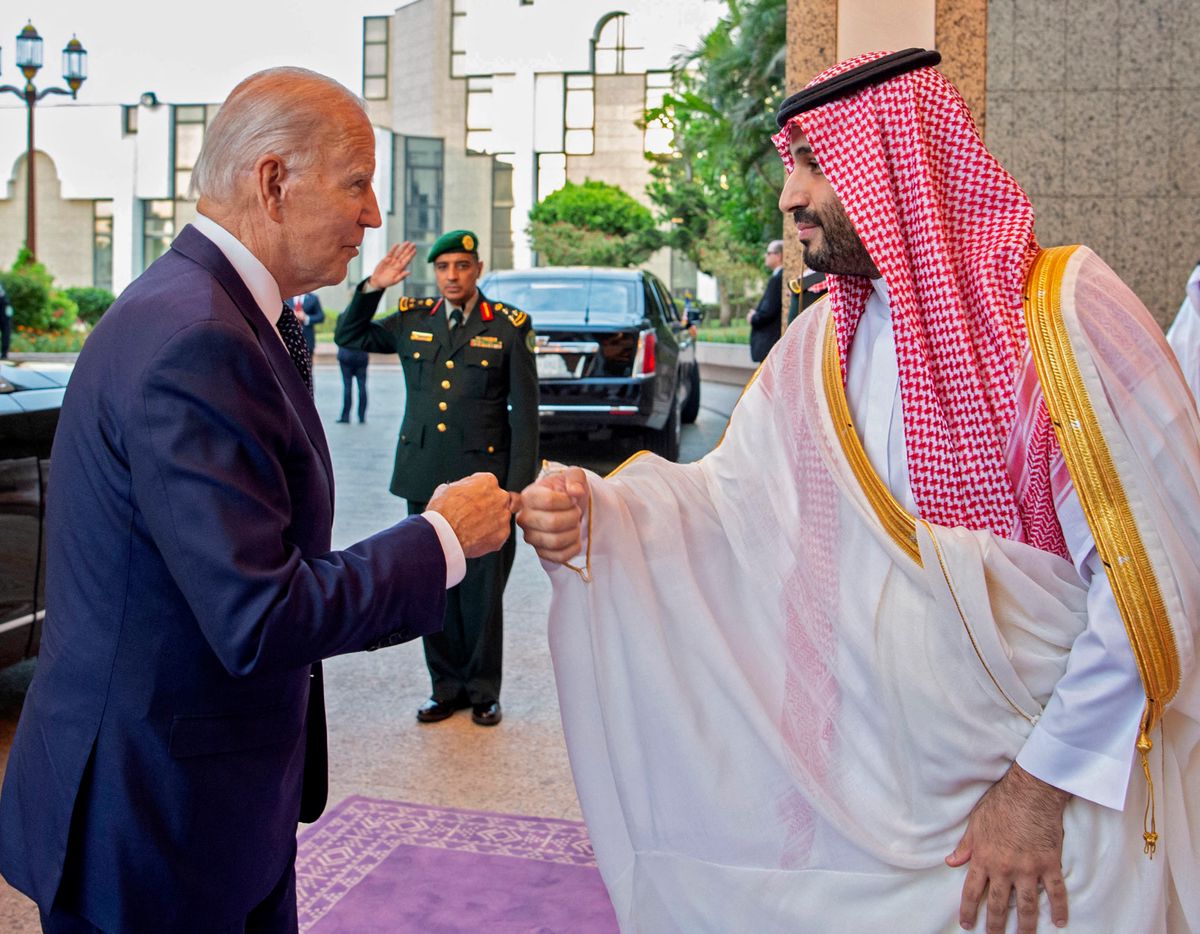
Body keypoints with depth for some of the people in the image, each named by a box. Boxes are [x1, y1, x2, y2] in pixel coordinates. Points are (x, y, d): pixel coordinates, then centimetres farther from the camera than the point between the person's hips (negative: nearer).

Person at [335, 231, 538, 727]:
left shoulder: (508, 326, -1)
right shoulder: (412, 321, 9)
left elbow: (524, 412, -2)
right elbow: (349, 337, 21)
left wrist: (518, 485, -7)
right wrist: (372, 287, 4)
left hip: (483, 478, -3)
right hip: (424, 478, 4)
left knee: (482, 591, 3)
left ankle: (483, 690, 19)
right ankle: (446, 685, 24)